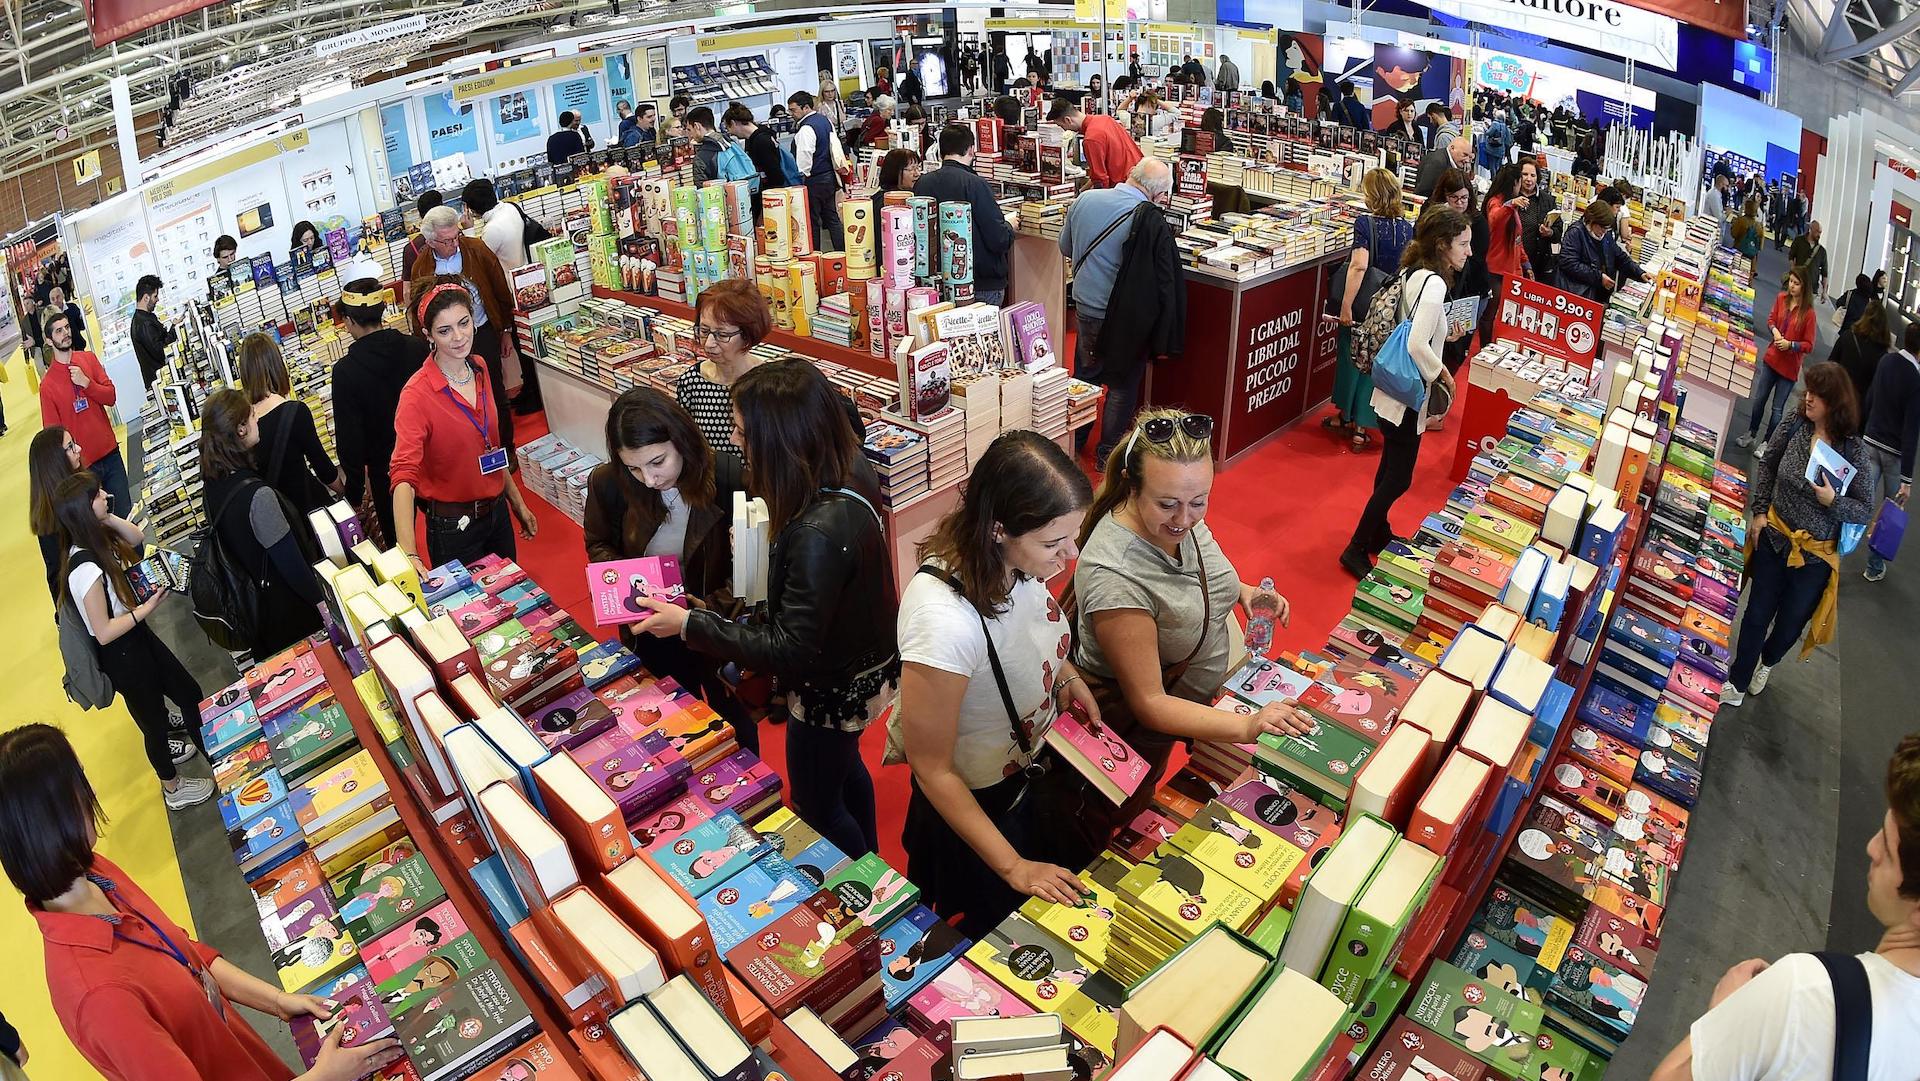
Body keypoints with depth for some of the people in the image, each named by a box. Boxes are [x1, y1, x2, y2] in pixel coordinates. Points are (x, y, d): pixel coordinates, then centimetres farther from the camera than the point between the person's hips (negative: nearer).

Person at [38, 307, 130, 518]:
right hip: (83, 462, -3)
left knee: (125, 512, 7)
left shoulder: (88, 359, 3)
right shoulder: (47, 385, -7)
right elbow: (53, 431, -4)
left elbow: (111, 396, 1)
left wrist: (87, 383, -17)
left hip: (110, 452, 3)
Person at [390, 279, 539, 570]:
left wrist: (517, 503, 17)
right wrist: (409, 555, -45)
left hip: (497, 511, 7)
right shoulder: (417, 395, -23)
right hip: (454, 526, -6)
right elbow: (404, 475, -32)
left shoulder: (479, 367, -1)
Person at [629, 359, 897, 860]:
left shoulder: (818, 533, -39)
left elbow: (790, 650, -32)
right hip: (863, 662, 9)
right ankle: (869, 862, 59)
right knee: (843, 768, 33)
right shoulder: (848, 475, -12)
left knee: (817, 807, 18)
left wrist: (688, 624, -27)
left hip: (834, 690, -9)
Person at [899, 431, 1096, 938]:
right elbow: (932, 771, -28)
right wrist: (1013, 868, -24)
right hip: (976, 801, -7)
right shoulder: (943, 619, -41)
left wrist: (1065, 675, -10)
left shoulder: (1020, 559, -19)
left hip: (1037, 765, 7)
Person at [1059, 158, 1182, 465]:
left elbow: (1065, 248, 12)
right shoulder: (1151, 221, -21)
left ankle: (1074, 440, 34)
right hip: (1126, 320, -5)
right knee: (1123, 386, 12)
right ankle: (1109, 455, 20)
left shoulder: (1084, 200, -6)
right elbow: (1166, 284, -17)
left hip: (1084, 309, 5)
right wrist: (1164, 341, -7)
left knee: (1085, 374, 22)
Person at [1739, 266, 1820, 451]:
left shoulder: (1808, 313, -16)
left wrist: (1790, 344, -26)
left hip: (1789, 366, -4)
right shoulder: (1781, 298, -4)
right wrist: (1774, 330, -9)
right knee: (1759, 399, 16)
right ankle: (1751, 434, 33)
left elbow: (1809, 345, -11)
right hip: (1772, 358, 4)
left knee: (1777, 408, 4)